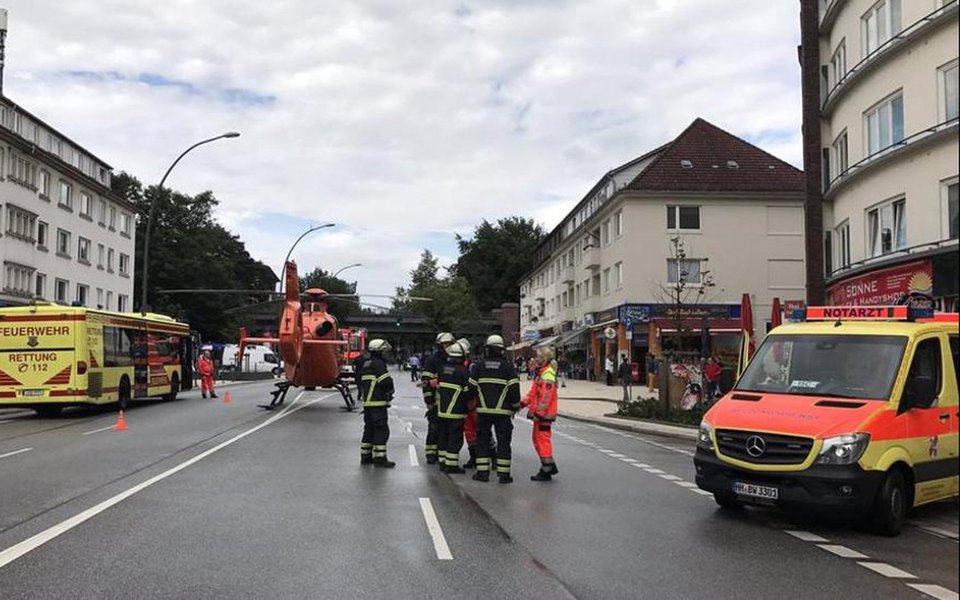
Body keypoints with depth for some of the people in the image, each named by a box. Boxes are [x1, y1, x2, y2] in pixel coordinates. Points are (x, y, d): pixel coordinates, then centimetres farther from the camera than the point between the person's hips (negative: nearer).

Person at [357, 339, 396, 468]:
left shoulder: (365, 364, 16)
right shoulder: (378, 363, -13)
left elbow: (359, 382, 21)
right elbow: (386, 382, -19)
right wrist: (390, 390, 0)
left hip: (367, 402, 9)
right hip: (378, 402, -9)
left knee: (369, 428, 16)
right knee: (381, 430, -6)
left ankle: (365, 456, 21)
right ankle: (380, 458, -7)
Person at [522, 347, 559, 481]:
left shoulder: (548, 375, -15)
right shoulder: (541, 373, 18)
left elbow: (546, 396, -23)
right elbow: (534, 392, 23)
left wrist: (539, 412, -25)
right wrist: (524, 403, 14)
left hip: (544, 414, -11)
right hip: (540, 413, 11)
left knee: (543, 440, -6)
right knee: (537, 438, 17)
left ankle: (546, 471, -1)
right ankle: (550, 465, 25)